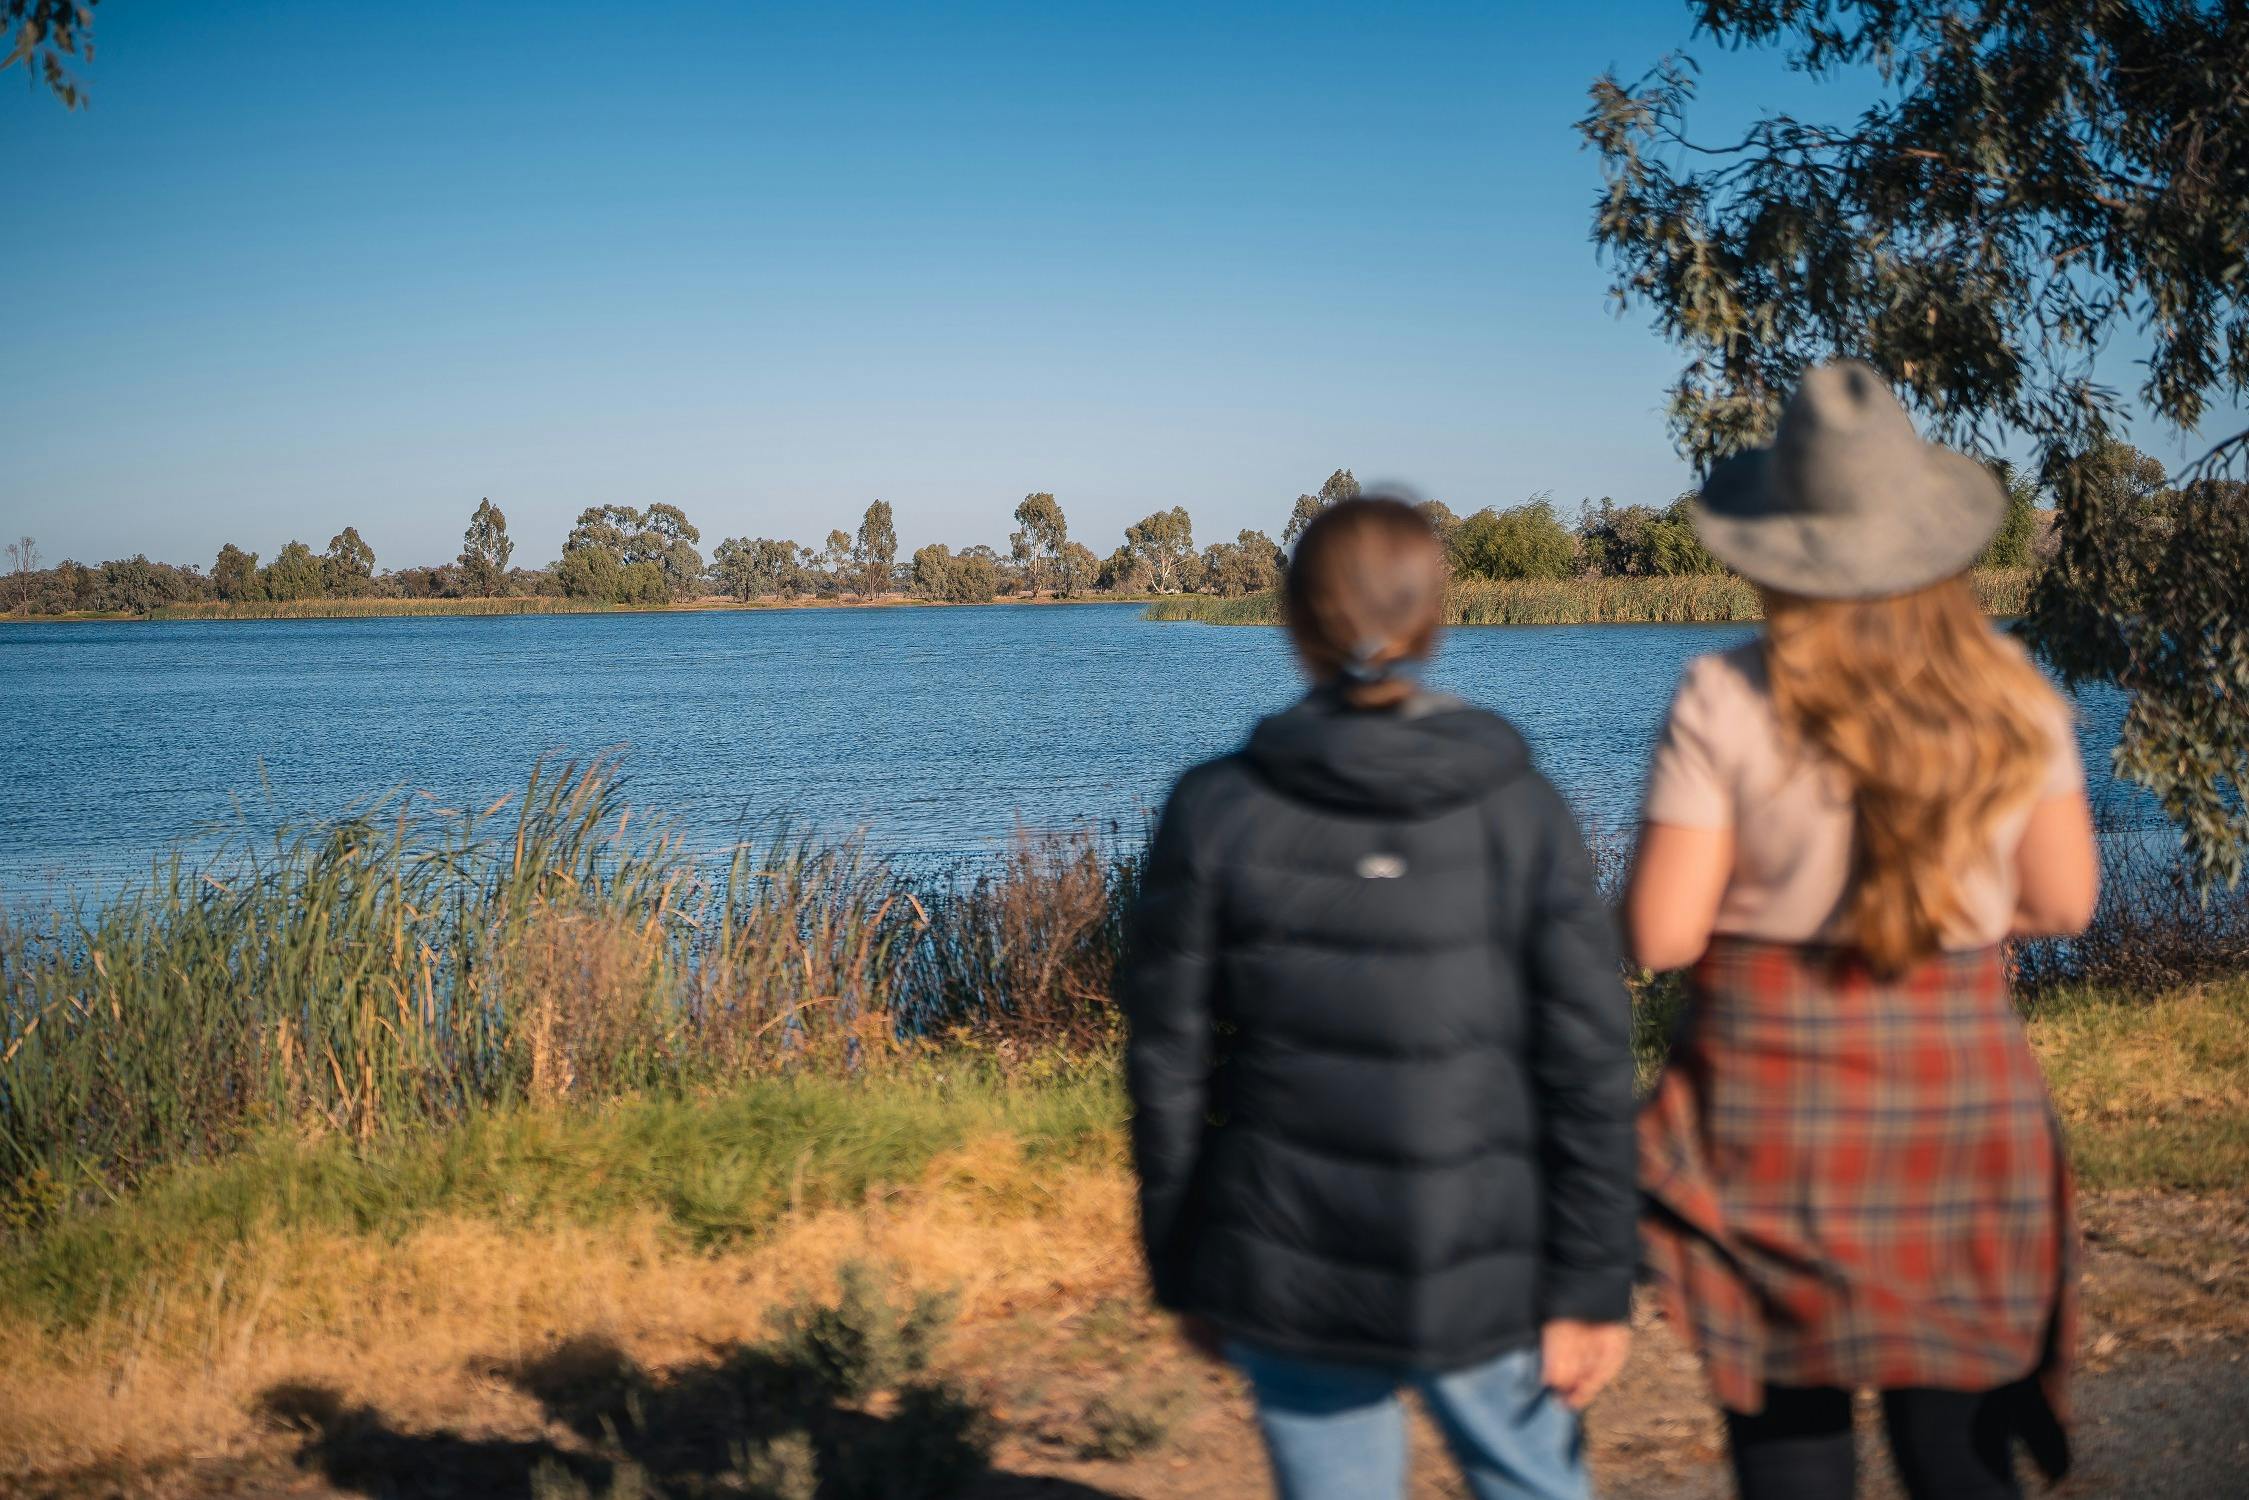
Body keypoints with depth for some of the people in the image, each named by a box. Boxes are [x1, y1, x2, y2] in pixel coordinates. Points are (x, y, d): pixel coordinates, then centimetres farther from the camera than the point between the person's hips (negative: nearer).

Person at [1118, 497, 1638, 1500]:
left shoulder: (1215, 814, -6)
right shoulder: (1519, 812, -7)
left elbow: (1168, 1066, -2)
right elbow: (1588, 1067, -7)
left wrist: (1179, 1268, 9)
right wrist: (1592, 1285, 0)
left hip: (1286, 1270, 0)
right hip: (1480, 1268, 0)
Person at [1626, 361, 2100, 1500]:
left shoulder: (1726, 704, -13)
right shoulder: (2012, 703, -2)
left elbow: (1661, 934, -14)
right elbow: (2062, 903, 6)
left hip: (1774, 1099, -3)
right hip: (1961, 1092, 3)